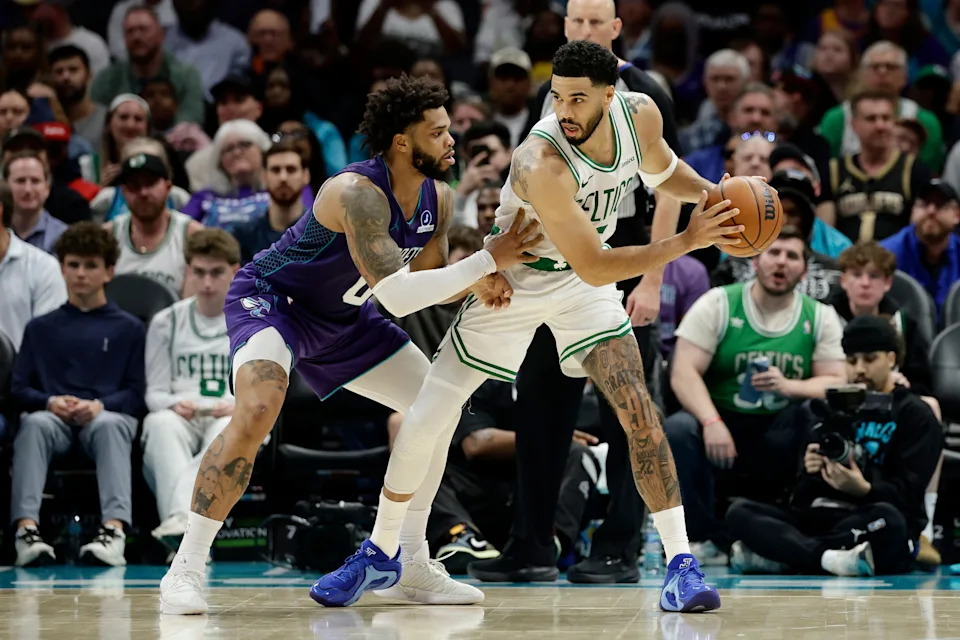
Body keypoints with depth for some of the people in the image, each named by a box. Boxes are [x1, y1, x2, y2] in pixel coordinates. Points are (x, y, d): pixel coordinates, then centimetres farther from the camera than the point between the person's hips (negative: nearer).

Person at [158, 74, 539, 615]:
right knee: (257, 413, -34)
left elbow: (422, 284, 3)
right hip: (270, 299, -9)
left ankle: (412, 566, 17)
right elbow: (395, 297, -40)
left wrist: (478, 282, -17)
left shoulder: (438, 199, -6)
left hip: (341, 316, 9)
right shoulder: (359, 193, -33)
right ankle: (186, 570, -27)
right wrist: (487, 260, -35)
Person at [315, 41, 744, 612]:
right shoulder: (542, 164, -37)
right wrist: (686, 243, -33)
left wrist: (709, 192, -12)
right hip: (513, 279, -4)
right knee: (426, 417, -1)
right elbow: (595, 267, -32)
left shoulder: (640, 114, -18)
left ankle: (681, 564, -8)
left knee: (639, 412, -13)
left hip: (585, 285, 4)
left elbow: (660, 169, 8)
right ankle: (382, 550, 21)